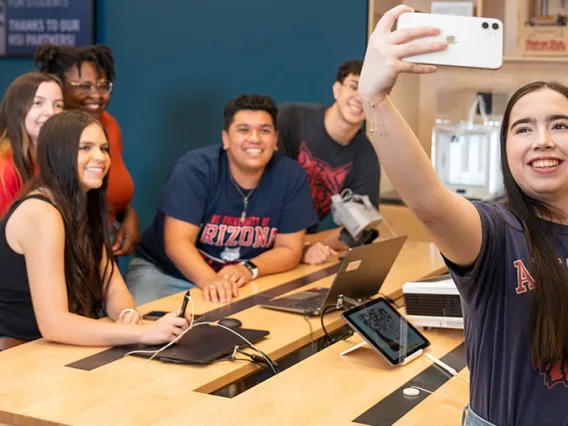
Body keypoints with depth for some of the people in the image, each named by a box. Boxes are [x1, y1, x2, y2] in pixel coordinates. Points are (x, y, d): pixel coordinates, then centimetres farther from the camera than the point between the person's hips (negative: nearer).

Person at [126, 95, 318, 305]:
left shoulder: (291, 177, -8)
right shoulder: (194, 169, -17)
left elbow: (289, 250, -5)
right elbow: (177, 242, -23)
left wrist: (249, 269, -25)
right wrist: (210, 280, -41)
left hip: (238, 284, 3)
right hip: (164, 272, -3)